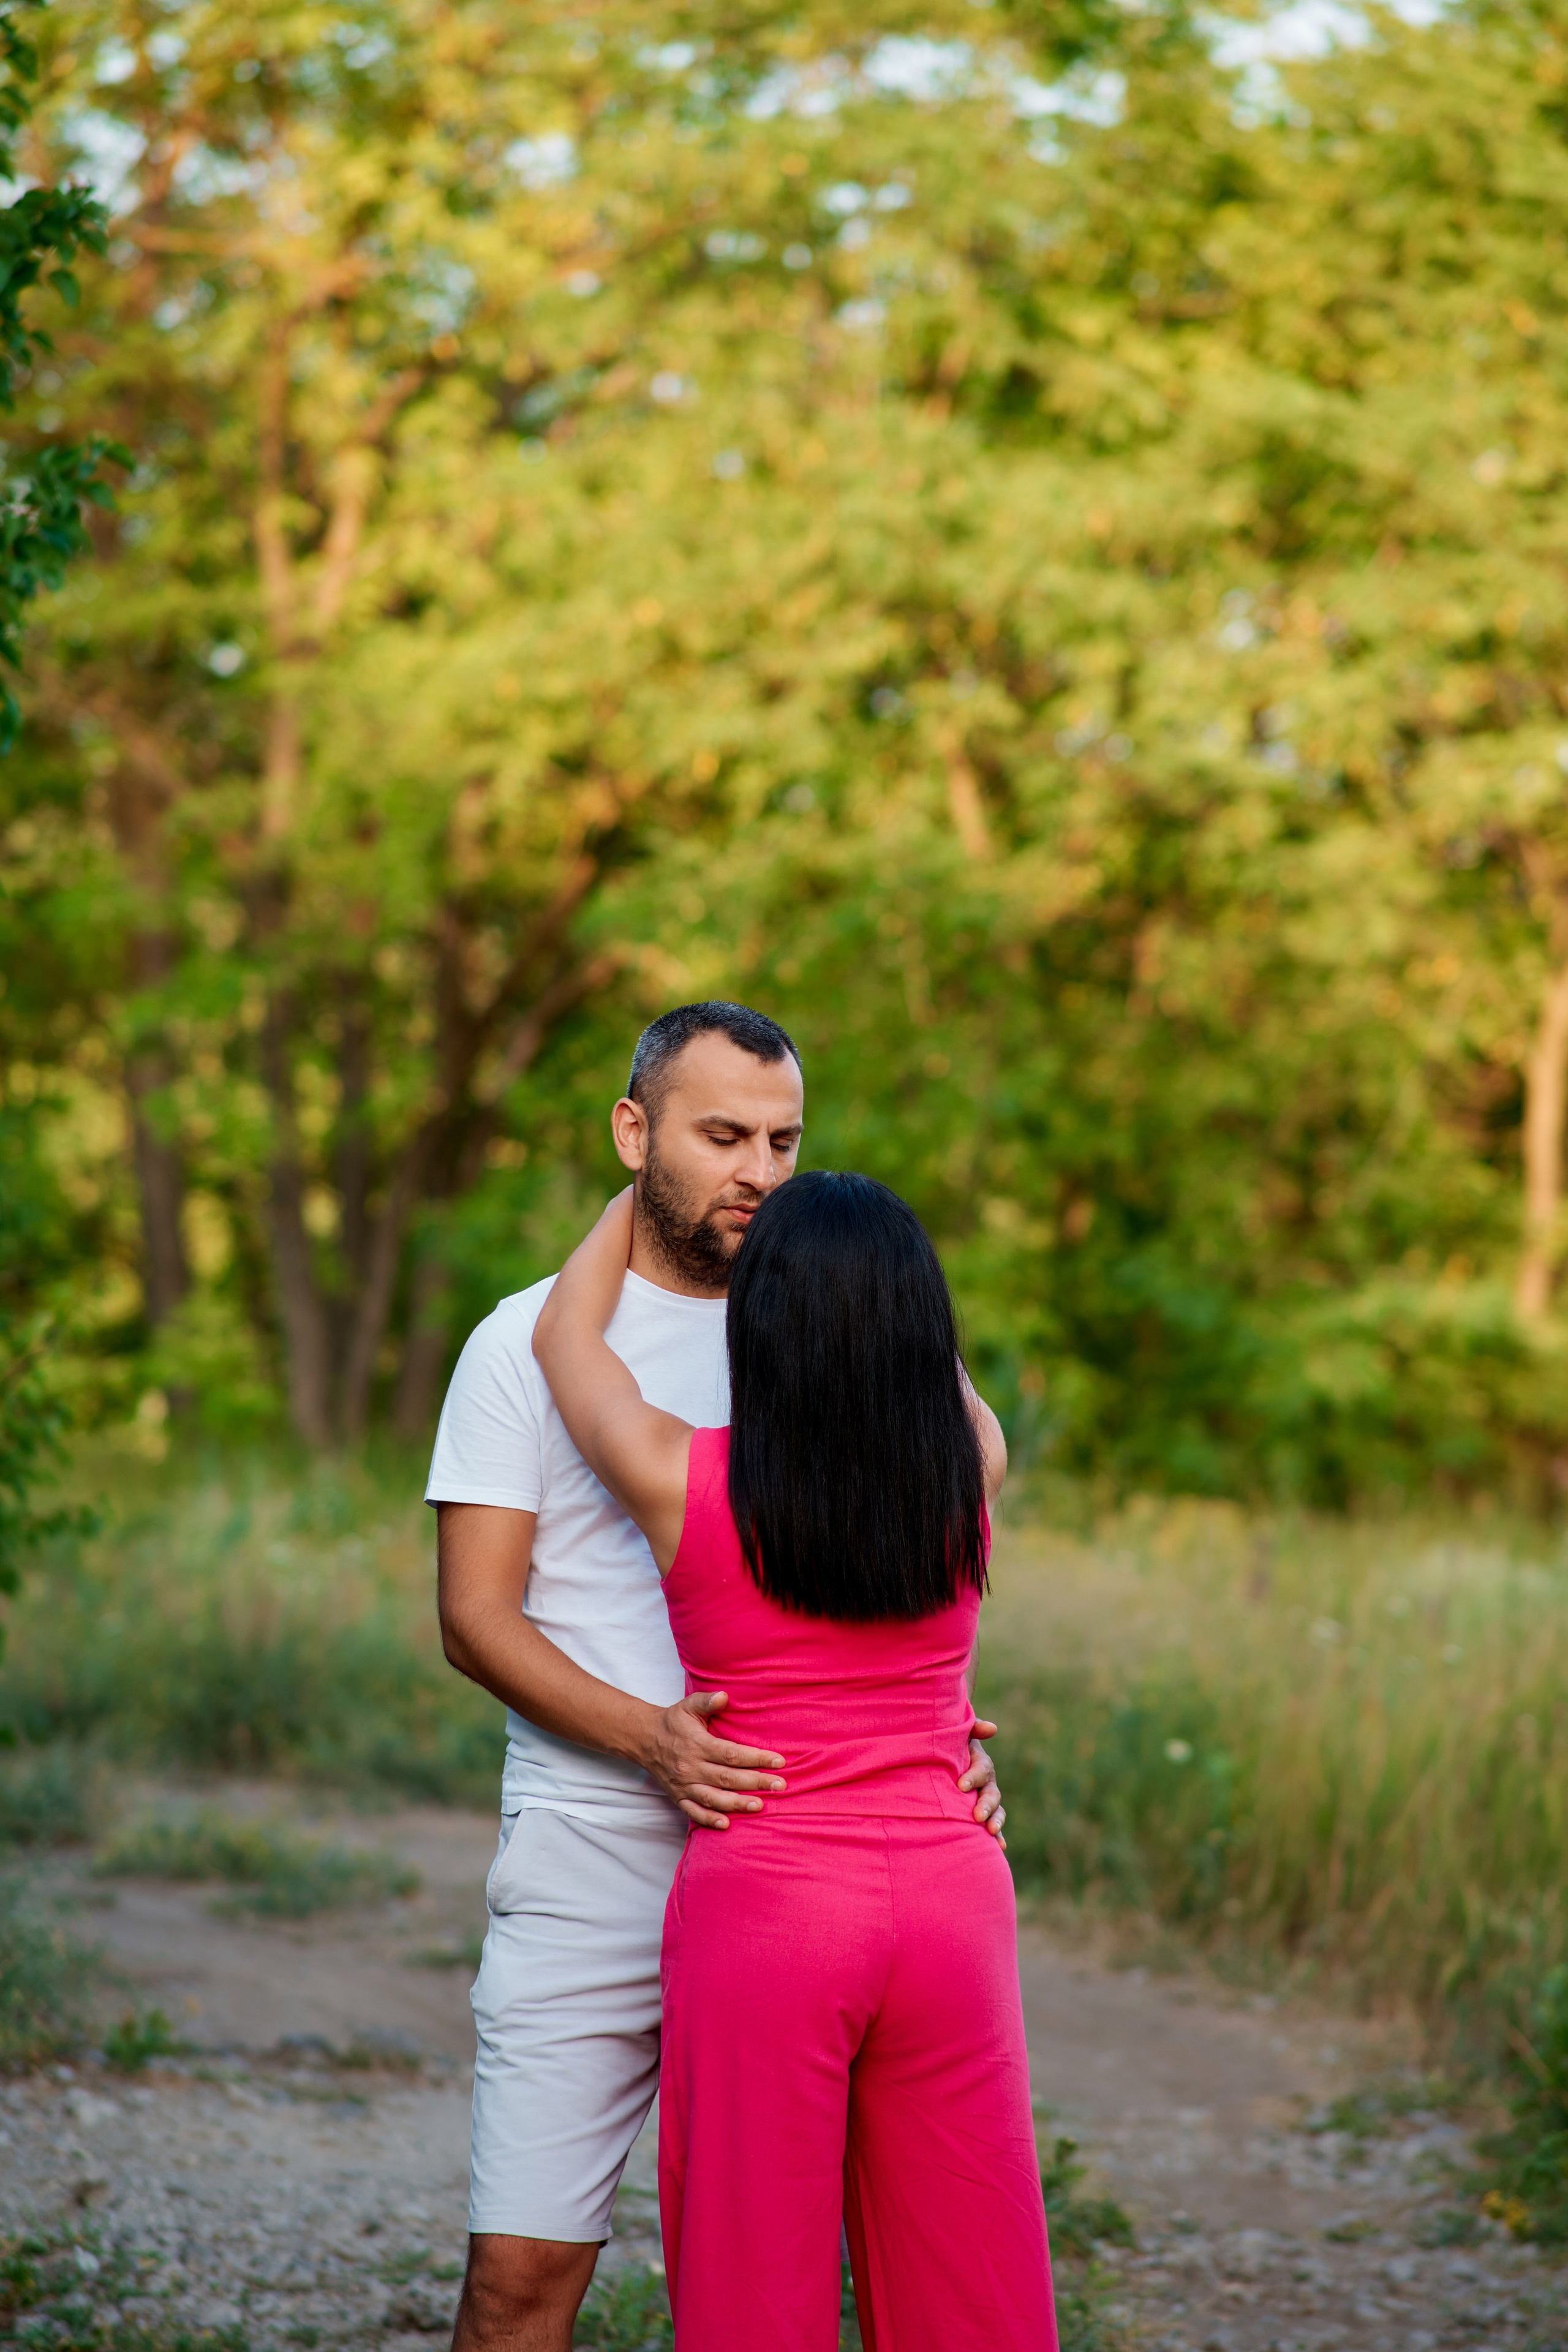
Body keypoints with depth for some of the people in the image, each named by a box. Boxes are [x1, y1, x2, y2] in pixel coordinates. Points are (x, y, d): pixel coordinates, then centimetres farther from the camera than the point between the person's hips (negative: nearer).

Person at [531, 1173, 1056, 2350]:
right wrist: (824, 1229, 29)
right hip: (951, 1900, 3)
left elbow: (564, 1333, 11)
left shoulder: (682, 1485, -9)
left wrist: (644, 1187, 23)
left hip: (763, 1914, -2)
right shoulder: (974, 1469, -3)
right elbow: (920, 1351, 21)